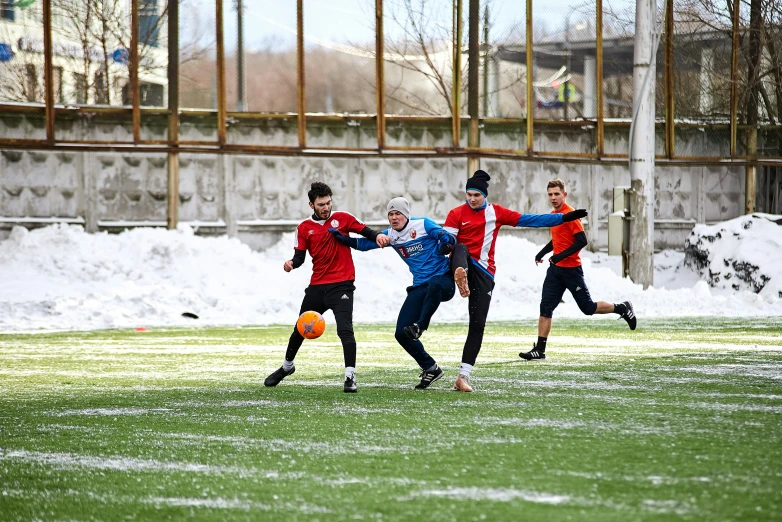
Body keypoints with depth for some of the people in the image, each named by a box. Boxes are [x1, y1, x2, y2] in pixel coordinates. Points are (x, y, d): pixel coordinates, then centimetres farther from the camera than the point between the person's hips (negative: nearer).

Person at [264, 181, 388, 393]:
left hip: (341, 285, -3)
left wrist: (377, 237, -20)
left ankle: (350, 376, -18)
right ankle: (287, 366, 41)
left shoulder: (342, 218, 1)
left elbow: (364, 231, 1)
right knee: (301, 329, 18)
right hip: (317, 287, 4)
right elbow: (300, 256, 3)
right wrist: (292, 263, -19)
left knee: (345, 330, -19)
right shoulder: (304, 228, 5)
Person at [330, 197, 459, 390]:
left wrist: (446, 243, -32)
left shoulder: (423, 225, -4)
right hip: (420, 288, 6)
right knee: (402, 333, -4)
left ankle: (420, 326, -34)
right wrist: (344, 239, -4)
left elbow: (449, 239, -9)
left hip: (444, 281, -6)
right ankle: (430, 369, 11)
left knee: (434, 284, -45)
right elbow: (365, 243, 11)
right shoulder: (390, 235, 11)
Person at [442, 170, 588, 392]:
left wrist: (564, 218, 3)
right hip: (463, 263, -2)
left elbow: (528, 220, 7)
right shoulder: (457, 214, 2)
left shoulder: (496, 213, 8)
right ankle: (460, 275, -72)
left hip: (484, 273, 2)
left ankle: (463, 376, 1)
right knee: (461, 249, -36)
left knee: (477, 325, -3)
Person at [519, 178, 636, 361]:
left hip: (571, 269, -8)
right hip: (555, 269, 8)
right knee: (545, 308, -1)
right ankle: (540, 349, -2)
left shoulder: (570, 214, -14)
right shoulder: (554, 214, 12)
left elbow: (581, 241, -20)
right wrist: (542, 253, 17)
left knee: (588, 308, 1)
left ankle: (622, 308, 23)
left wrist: (561, 256, -25)